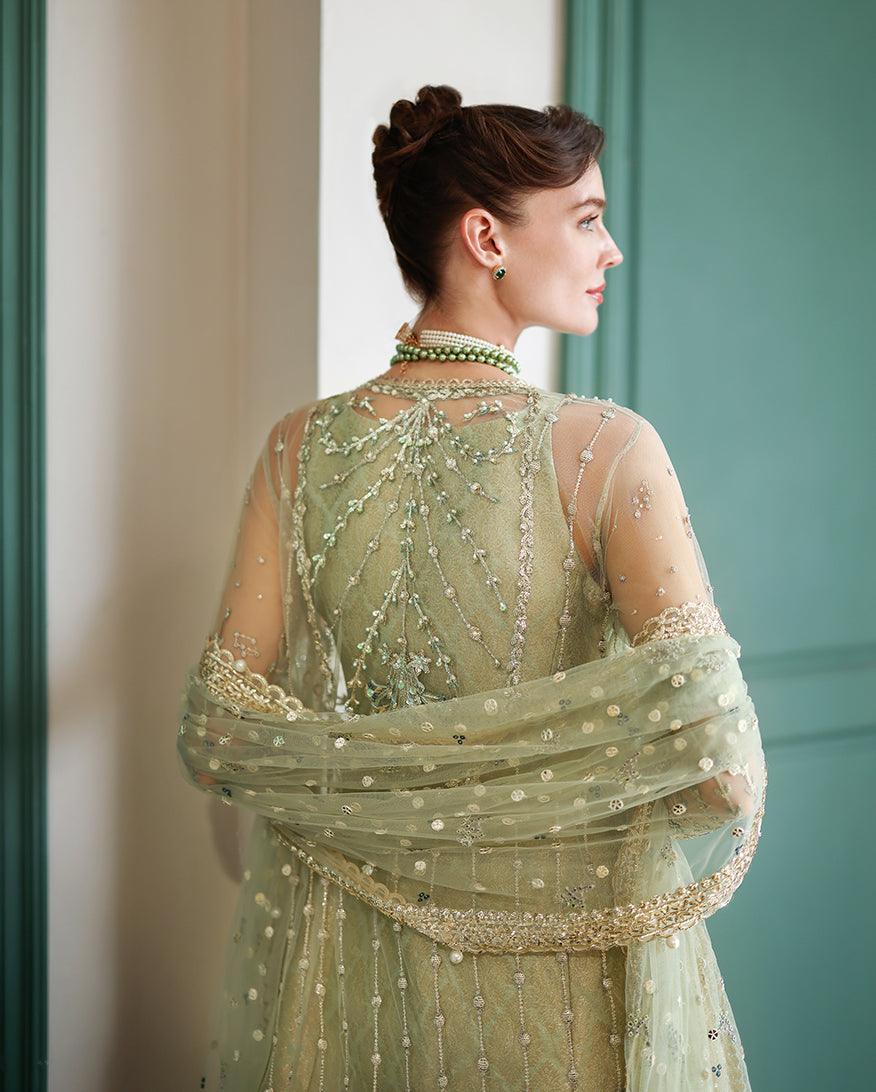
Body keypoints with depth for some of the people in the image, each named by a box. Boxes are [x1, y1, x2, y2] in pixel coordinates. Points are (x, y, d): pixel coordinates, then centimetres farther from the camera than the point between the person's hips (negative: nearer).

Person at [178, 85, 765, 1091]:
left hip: (343, 970, 3)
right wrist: (704, 843, -5)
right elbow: (714, 756, -26)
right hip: (558, 986, -3)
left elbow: (216, 744, -6)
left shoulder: (301, 449, -6)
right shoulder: (603, 449, -16)